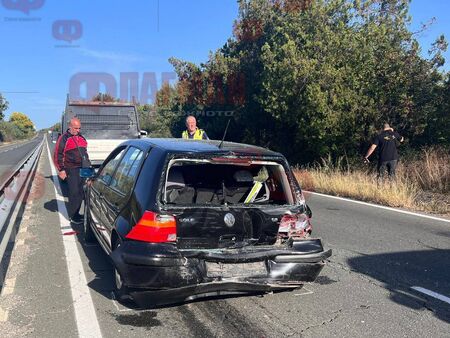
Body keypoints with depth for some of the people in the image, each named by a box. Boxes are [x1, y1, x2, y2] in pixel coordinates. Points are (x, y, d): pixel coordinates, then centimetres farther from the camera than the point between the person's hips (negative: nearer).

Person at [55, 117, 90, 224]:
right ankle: (72, 216, 3)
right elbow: (58, 155, -7)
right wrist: (61, 170, -11)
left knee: (81, 193, 10)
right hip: (71, 170, -7)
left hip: (82, 169, 7)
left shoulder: (81, 138, 17)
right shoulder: (64, 138, -5)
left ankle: (76, 213, 22)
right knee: (74, 193, -7)